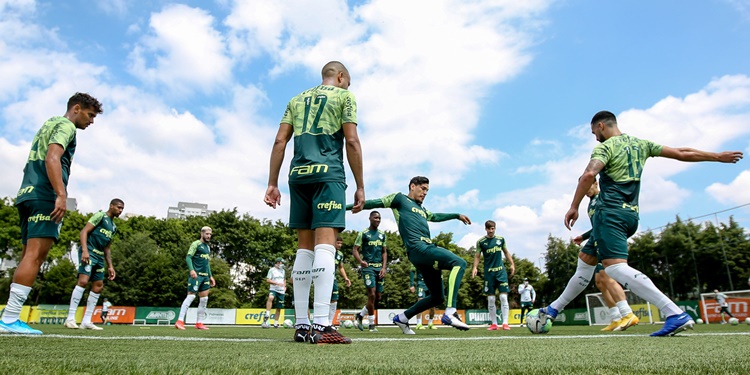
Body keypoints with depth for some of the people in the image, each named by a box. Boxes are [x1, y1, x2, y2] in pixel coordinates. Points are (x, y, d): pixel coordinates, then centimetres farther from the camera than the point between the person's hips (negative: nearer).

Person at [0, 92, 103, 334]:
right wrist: (61, 194, -26)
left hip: (28, 194, 10)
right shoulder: (65, 125, -2)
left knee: (30, 257, 8)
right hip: (44, 196, -10)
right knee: (34, 255, -13)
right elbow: (52, 158, -18)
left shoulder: (50, 124, 28)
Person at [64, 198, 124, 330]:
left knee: (98, 287, 4)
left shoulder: (114, 227, 22)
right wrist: (85, 250, -23)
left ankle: (86, 321, 9)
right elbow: (84, 231, -10)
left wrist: (110, 266, 18)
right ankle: (70, 318, -15)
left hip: (99, 256, 9)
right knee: (83, 281, -21)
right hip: (89, 252, -9)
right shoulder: (100, 215, 0)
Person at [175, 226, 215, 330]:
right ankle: (180, 321, -6)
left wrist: (211, 276, 21)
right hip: (196, 275, -8)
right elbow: (188, 257, -13)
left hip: (205, 275, 8)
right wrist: (192, 270, -27)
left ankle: (199, 323, 11)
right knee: (191, 296, -11)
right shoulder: (196, 244, -3)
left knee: (204, 299, 5)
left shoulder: (208, 247, 21)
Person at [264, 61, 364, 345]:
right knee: (325, 243, -12)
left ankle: (301, 326, 5)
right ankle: (321, 326, -20)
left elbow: (280, 142, 13)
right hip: (328, 174, -5)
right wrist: (360, 186, -1)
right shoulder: (343, 96, 10)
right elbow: (352, 141, -2)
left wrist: (272, 184, 11)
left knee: (305, 246, 6)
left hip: (298, 175, 5)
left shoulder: (297, 100, 24)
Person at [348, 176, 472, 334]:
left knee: (438, 297, 10)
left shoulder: (421, 209, 31)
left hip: (428, 248, 9)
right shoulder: (400, 199, 9)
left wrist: (457, 216, 54)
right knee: (459, 263, -24)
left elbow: (435, 217, 50)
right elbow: (375, 203, 5)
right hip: (418, 248, -9)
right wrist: (347, 207, 1)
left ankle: (402, 318, 22)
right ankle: (450, 313, -32)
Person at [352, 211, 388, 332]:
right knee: (372, 294, -11)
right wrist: (360, 261, -23)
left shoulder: (382, 235, 15)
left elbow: (384, 252, 15)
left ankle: (360, 315, 26)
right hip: (368, 267, -6)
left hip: (380, 268, 6)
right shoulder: (363, 234, 0)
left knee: (378, 296, 6)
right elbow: (355, 250, -4)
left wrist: (384, 267, 2)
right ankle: (372, 324, 1)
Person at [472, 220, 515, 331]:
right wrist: (474, 267, -13)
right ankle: (494, 324, 10)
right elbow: (477, 256, 2)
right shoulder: (481, 242, 1)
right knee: (490, 299, 2)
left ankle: (505, 323, -2)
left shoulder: (500, 239, 7)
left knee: (504, 297, -7)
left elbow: (506, 252, 18)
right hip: (489, 272, -1)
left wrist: (512, 264, 9)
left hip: (501, 271, 1)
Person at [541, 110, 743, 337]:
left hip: (610, 212, -9)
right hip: (631, 215, 9)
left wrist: (574, 207, -20)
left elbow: (589, 175, -21)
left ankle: (676, 315, -28)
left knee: (616, 267, -20)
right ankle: (554, 309, 23)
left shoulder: (605, 147, -4)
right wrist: (718, 156, 33)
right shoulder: (641, 145, 17)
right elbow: (681, 153, 20)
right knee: (586, 262, 16)